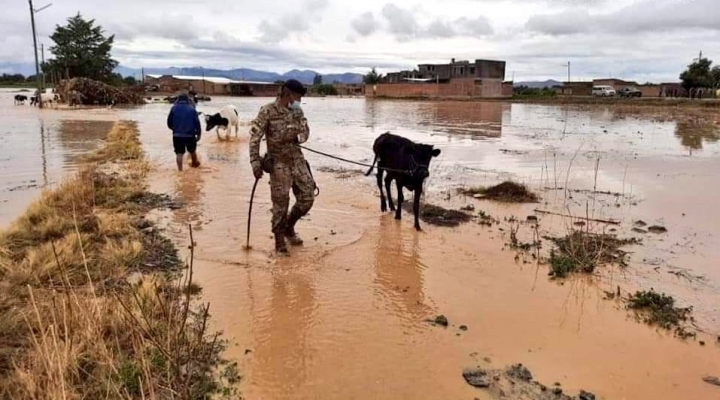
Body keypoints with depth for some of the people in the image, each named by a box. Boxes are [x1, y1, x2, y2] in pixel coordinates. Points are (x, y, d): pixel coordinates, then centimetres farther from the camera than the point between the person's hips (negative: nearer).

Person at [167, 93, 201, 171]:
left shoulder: (174, 108, 0)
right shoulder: (191, 108, -4)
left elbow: (169, 122, 6)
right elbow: (197, 122, -7)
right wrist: (198, 134, 2)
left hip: (177, 135, 0)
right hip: (190, 134, 0)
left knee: (179, 153, 2)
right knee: (192, 151, 21)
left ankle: (180, 169, -6)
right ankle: (195, 164, 41)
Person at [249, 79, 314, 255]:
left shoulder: (297, 111, 7)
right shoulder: (268, 111, -10)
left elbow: (305, 131, 13)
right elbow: (255, 137, -13)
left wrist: (297, 138, -11)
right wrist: (256, 163, -21)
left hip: (297, 159, 6)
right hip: (279, 162, -5)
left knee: (307, 197, 4)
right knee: (281, 203, -1)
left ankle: (289, 227, 29)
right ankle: (279, 241, 16)